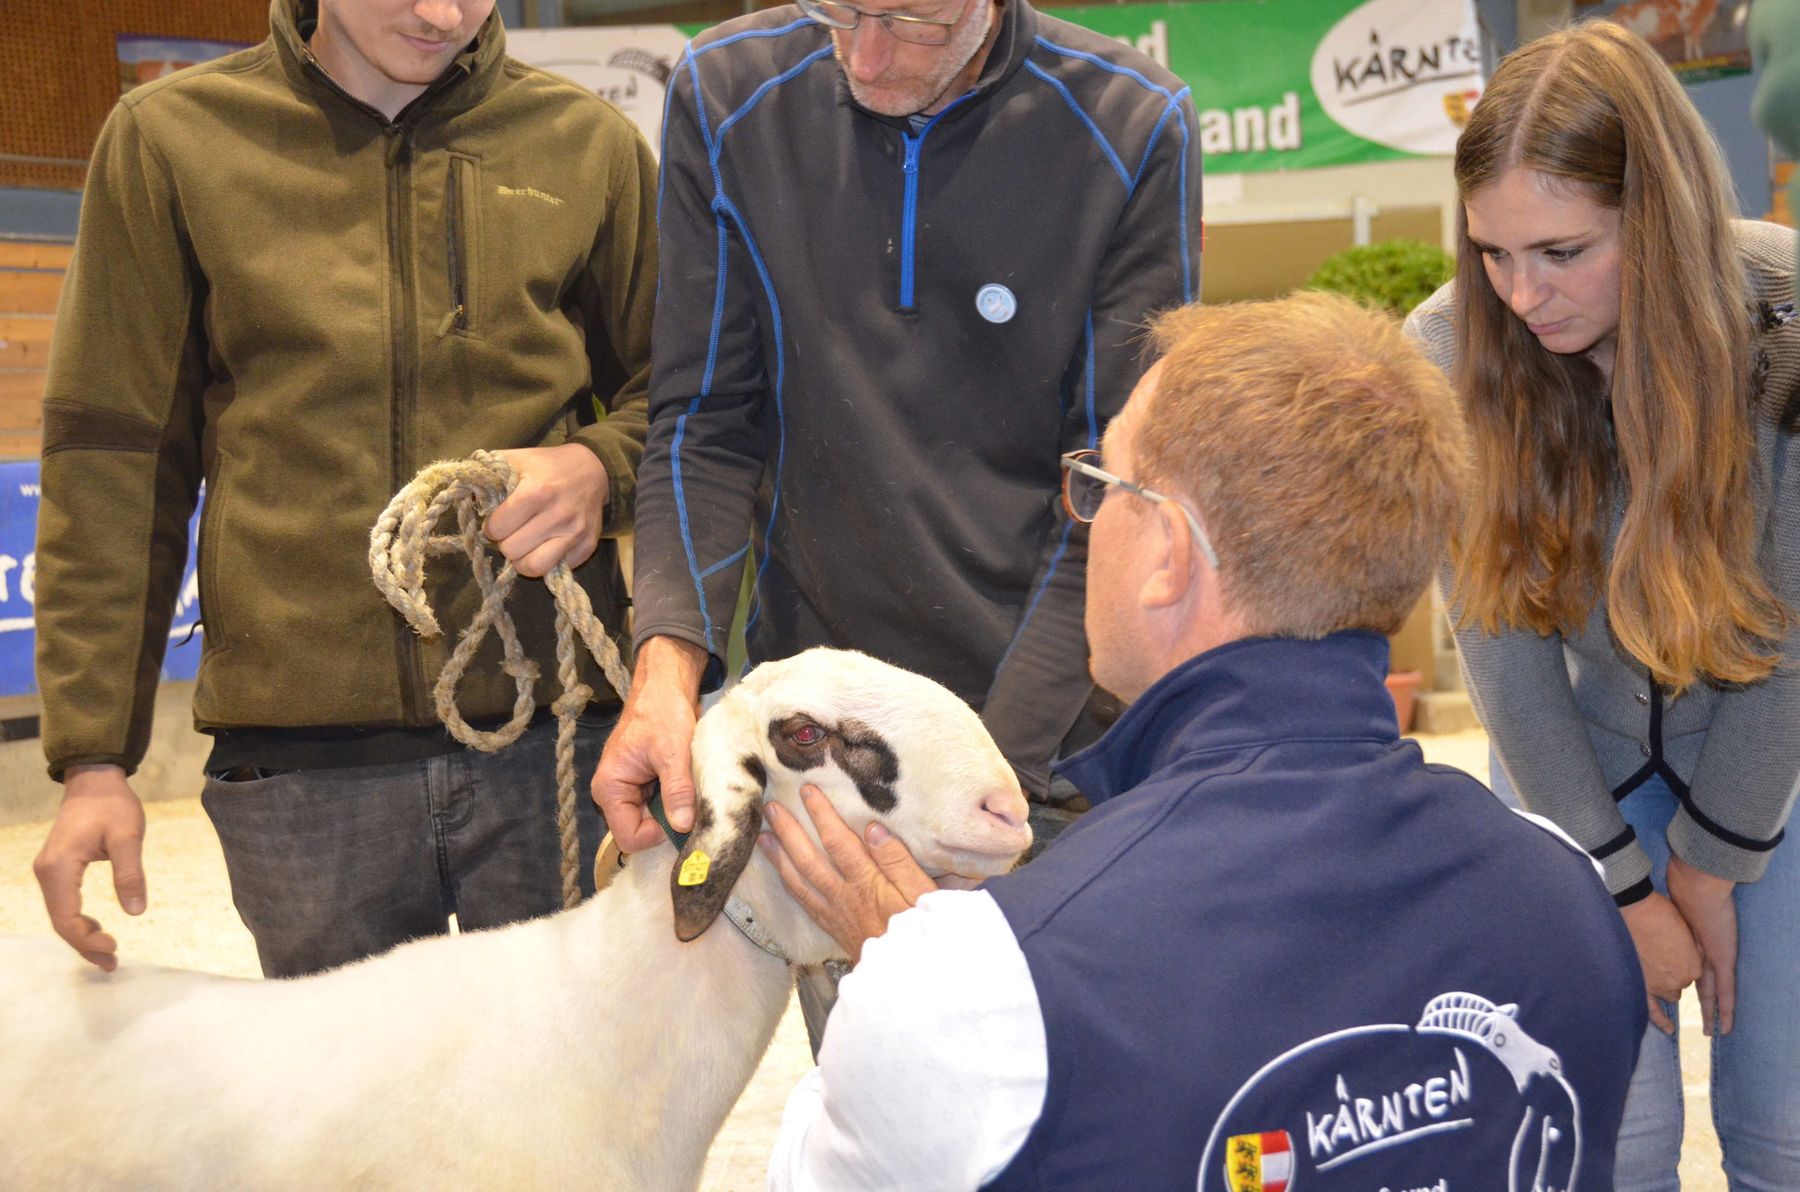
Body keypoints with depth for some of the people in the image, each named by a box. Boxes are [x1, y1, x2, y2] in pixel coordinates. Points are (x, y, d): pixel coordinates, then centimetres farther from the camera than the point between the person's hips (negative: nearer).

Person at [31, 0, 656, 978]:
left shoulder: (586, 143, 8)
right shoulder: (168, 137, 6)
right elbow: (110, 461, 5)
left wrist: (601, 468, -7)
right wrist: (93, 755, 1)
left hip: (560, 743, 1)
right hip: (301, 758, 0)